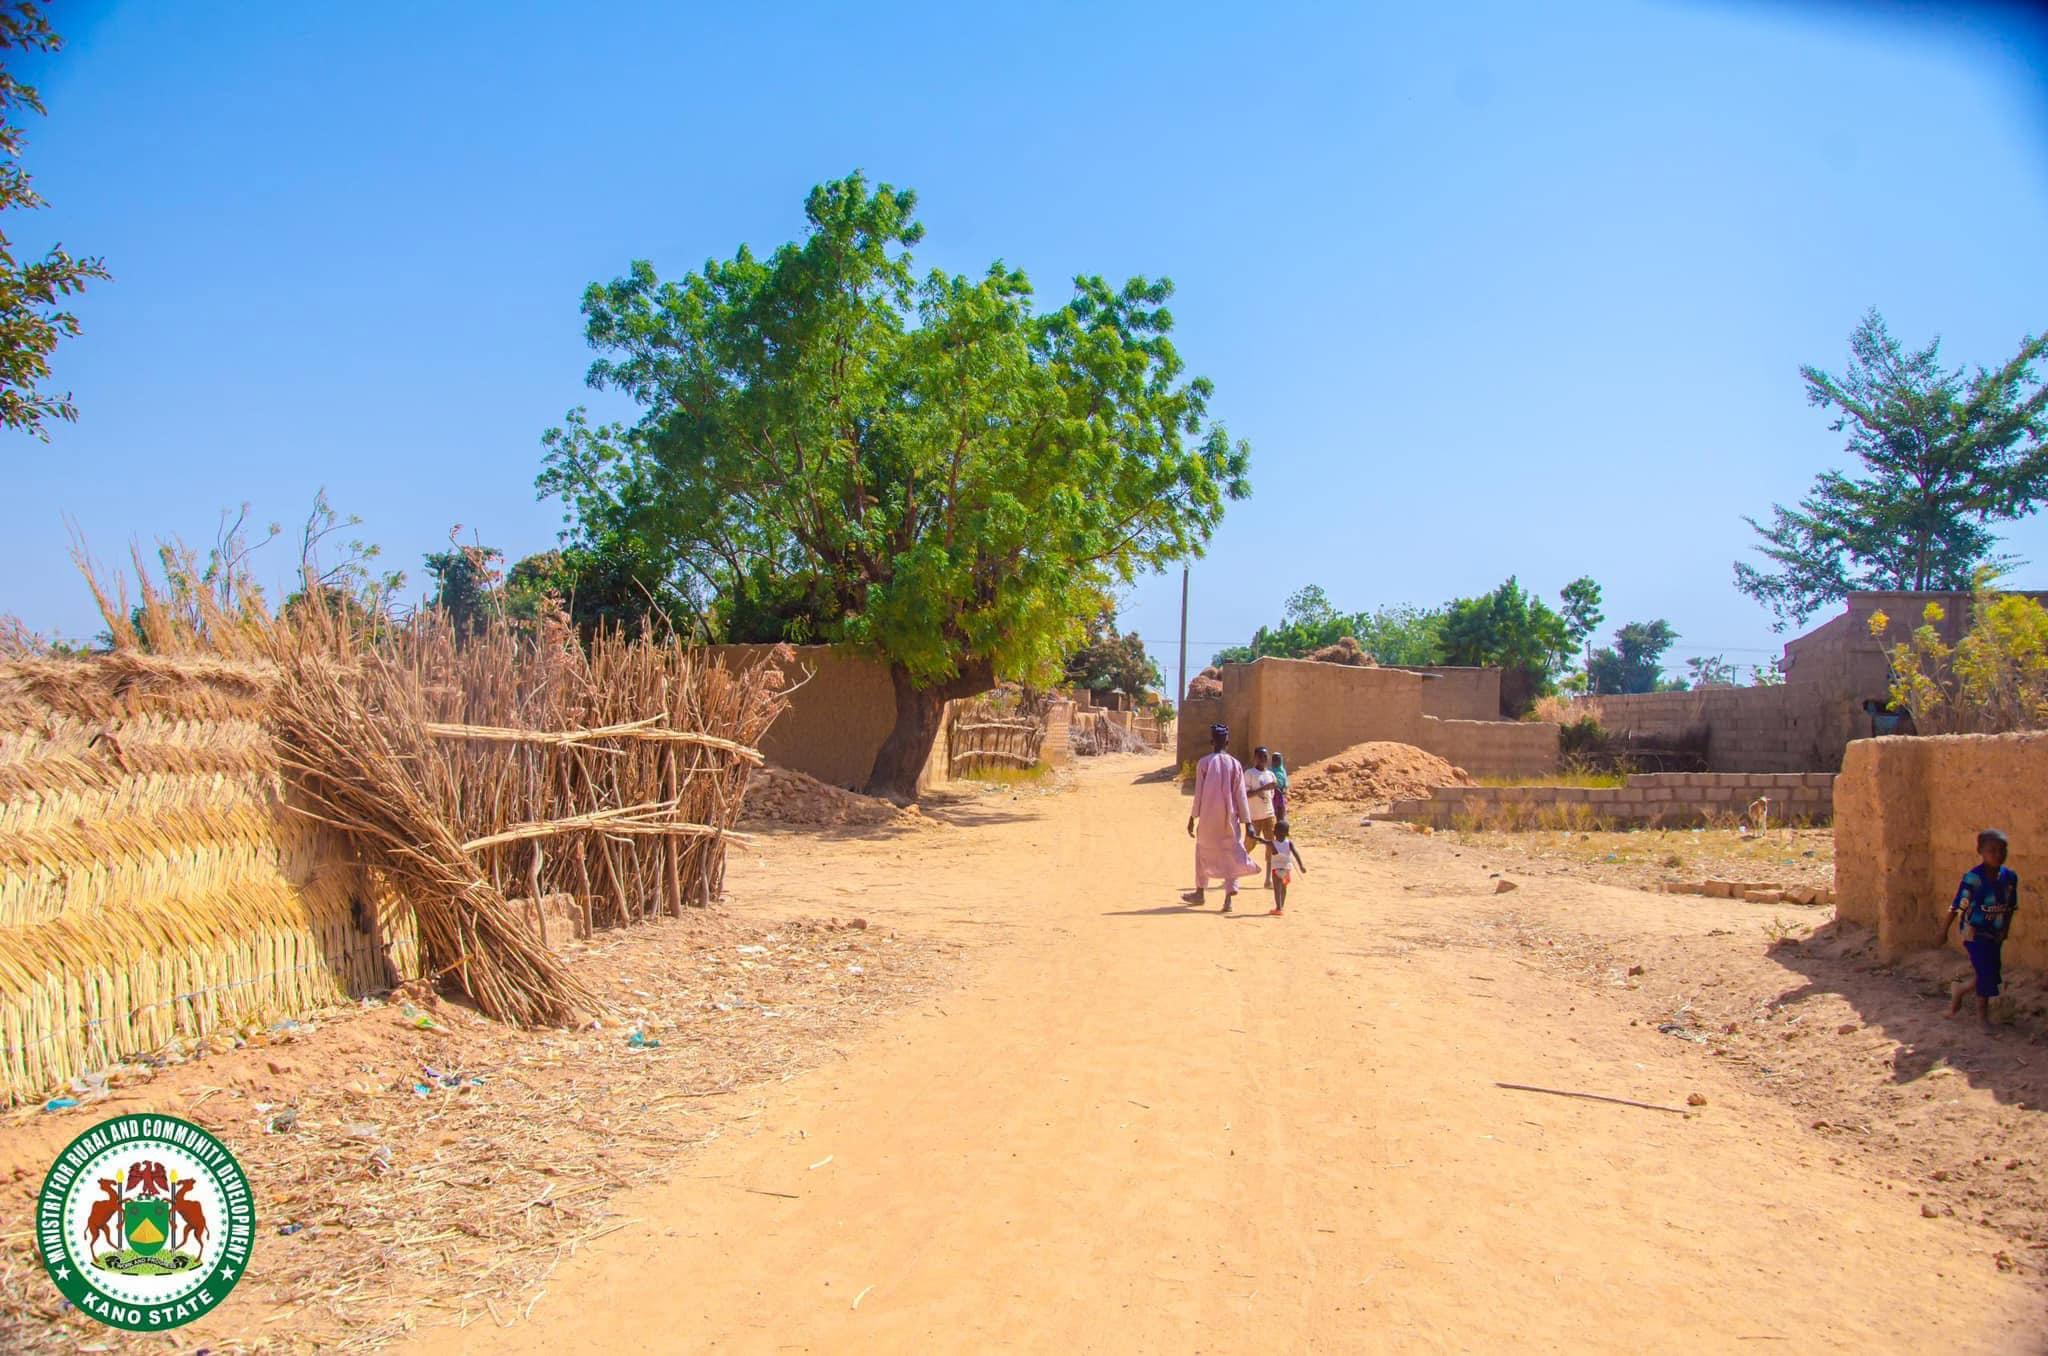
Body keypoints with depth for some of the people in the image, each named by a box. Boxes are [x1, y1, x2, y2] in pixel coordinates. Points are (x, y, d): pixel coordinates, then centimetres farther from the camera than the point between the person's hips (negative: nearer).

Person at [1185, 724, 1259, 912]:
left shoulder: (1204, 763, -6)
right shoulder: (1235, 765, -2)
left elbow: (1199, 794, -5)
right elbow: (1240, 796, -2)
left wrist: (1192, 818, 2)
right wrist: (1247, 822, 1)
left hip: (1208, 817, -1)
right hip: (1230, 817, 1)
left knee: (1203, 851, 18)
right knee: (1231, 854, 4)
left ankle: (1200, 892, 27)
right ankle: (1229, 897, -10)